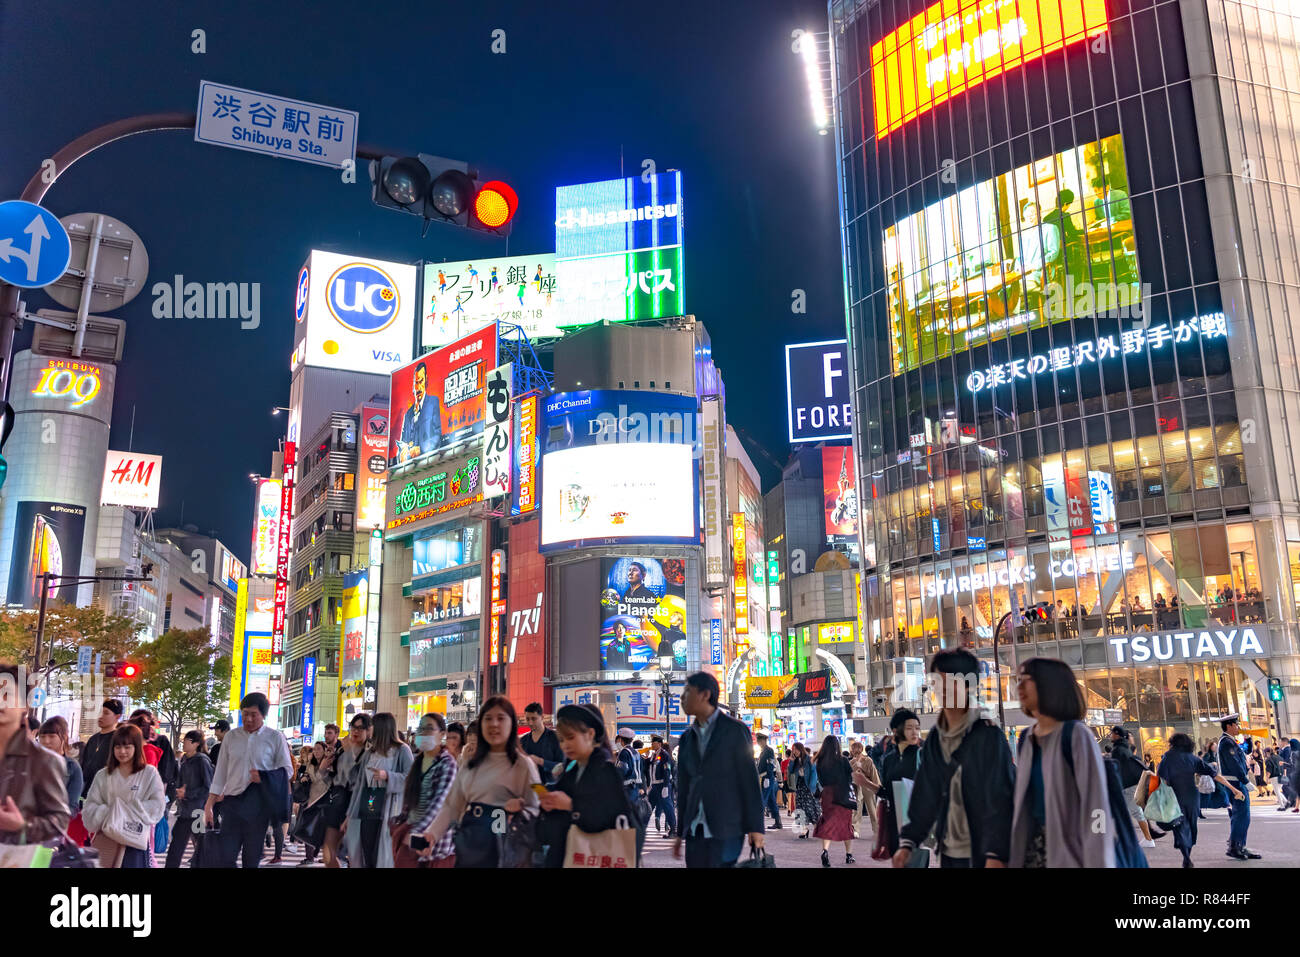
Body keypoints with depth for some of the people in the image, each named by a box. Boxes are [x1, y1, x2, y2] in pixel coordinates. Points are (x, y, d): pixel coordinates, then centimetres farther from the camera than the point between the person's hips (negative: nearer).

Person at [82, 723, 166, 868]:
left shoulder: (149, 773, 2)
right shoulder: (103, 775, 10)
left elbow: (157, 807, -5)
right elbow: (89, 808, 5)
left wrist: (126, 811, -9)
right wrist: (109, 813, -12)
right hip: (106, 843, 2)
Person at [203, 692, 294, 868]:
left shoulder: (275, 738, 0)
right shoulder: (231, 737, 8)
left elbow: (287, 770, 3)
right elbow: (221, 772, 12)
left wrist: (264, 777, -15)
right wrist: (209, 805, 8)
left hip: (258, 804, -2)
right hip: (232, 801, 2)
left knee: (252, 857, 3)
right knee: (225, 856, -6)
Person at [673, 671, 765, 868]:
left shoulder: (735, 730, -3)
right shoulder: (687, 737, 13)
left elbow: (750, 780, -5)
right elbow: (684, 785, 15)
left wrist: (755, 827, -9)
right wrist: (680, 832, 15)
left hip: (725, 830, -5)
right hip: (695, 830, 5)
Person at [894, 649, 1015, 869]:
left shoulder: (988, 735, -9)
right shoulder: (935, 739, 8)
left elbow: (999, 799, -14)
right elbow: (925, 795, 9)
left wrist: (996, 854, -19)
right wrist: (908, 841, 3)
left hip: (982, 853, -5)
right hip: (948, 852, 5)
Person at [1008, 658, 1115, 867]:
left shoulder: (1075, 734, -11)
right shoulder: (1026, 739, 8)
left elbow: (1095, 801, -15)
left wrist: (1097, 862, -18)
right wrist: (1013, 854, 11)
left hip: (1069, 848, -6)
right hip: (1033, 844, 6)